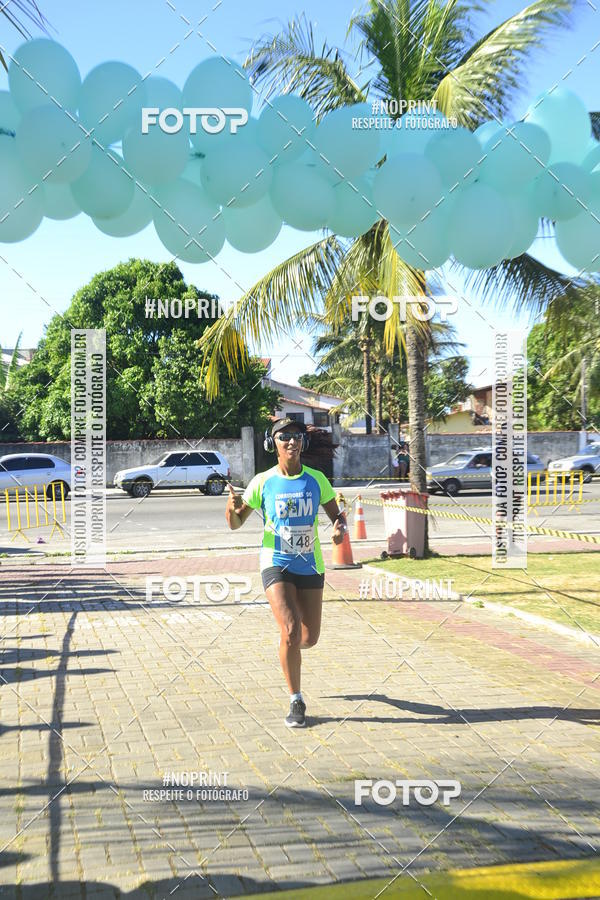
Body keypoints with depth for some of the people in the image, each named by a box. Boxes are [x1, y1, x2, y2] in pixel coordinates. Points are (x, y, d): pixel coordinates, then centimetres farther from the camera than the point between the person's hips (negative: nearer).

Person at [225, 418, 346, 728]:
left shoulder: (316, 479, -1)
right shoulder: (262, 482, -4)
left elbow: (336, 514, 10)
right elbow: (235, 523, 2)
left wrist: (340, 527, -14)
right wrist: (232, 507, -22)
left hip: (310, 566, 2)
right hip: (276, 565, -2)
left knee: (309, 638, 7)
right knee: (291, 631, -19)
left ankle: (287, 649, 46)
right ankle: (296, 702, -2)